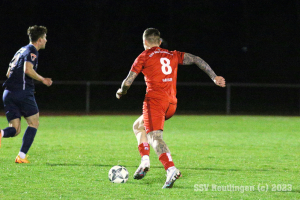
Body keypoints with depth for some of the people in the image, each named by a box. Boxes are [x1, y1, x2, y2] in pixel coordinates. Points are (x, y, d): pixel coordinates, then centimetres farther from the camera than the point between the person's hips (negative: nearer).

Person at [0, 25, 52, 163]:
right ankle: (21, 156, -1)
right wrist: (42, 80, -8)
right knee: (33, 123, 7)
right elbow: (28, 69, -20)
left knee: (15, 129, 5)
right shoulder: (31, 51, -4)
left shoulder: (21, 51, 23)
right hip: (23, 92, -7)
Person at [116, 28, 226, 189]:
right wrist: (214, 77, 8)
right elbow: (196, 60, 11)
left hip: (155, 99, -6)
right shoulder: (172, 55, 22)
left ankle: (171, 170, -42)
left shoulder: (144, 57, 9)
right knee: (138, 126, 26)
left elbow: (128, 81, 9)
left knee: (155, 138, -19)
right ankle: (144, 161, 10)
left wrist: (121, 92, 30)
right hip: (171, 103, 6)